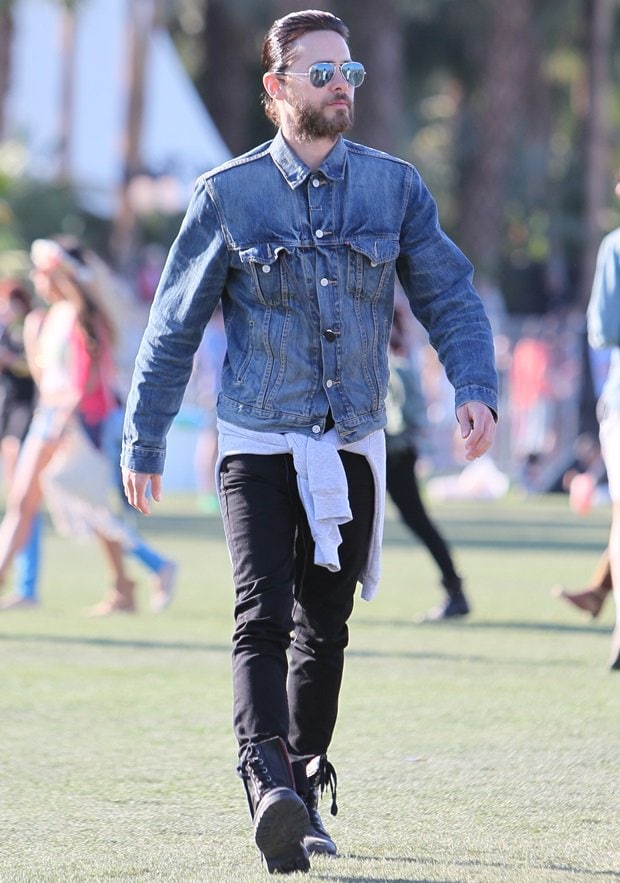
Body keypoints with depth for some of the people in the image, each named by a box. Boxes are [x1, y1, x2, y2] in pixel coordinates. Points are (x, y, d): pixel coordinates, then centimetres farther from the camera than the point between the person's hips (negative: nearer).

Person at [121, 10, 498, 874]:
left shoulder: (394, 186, 3)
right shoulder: (229, 194, -3)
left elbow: (449, 294, 6)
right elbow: (175, 325, 3)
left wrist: (475, 386, -12)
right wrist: (143, 443, 3)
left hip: (351, 448, 3)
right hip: (258, 446, -3)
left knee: (323, 631, 9)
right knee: (264, 617, -18)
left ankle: (305, 796, 21)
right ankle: (269, 785, -30)